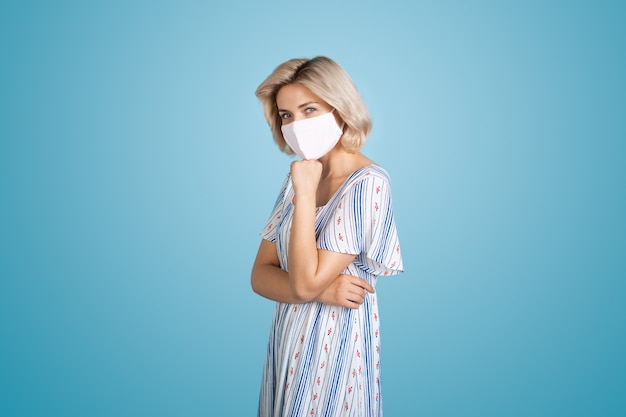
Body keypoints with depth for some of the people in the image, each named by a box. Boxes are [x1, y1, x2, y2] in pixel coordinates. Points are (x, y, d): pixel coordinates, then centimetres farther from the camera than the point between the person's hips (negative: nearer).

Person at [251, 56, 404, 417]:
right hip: (288, 343, 7)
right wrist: (324, 290, -16)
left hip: (333, 347, -6)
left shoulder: (368, 183, -18)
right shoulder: (298, 177, 4)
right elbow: (260, 276, 1)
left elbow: (306, 283, -22)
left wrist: (305, 194, -20)